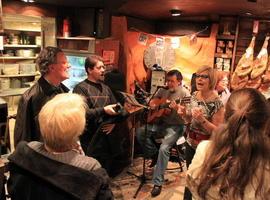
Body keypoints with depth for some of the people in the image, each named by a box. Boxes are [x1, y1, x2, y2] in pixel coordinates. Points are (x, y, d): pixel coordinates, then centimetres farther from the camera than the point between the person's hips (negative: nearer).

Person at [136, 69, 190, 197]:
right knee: (140, 132, -12)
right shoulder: (163, 90, 8)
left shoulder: (184, 93, -10)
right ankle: (154, 155, 9)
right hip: (160, 122, 6)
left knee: (164, 148, -27)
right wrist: (153, 104, -3)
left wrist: (176, 108, -32)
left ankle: (158, 182, -15)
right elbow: (152, 101, 20)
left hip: (175, 126, -6)